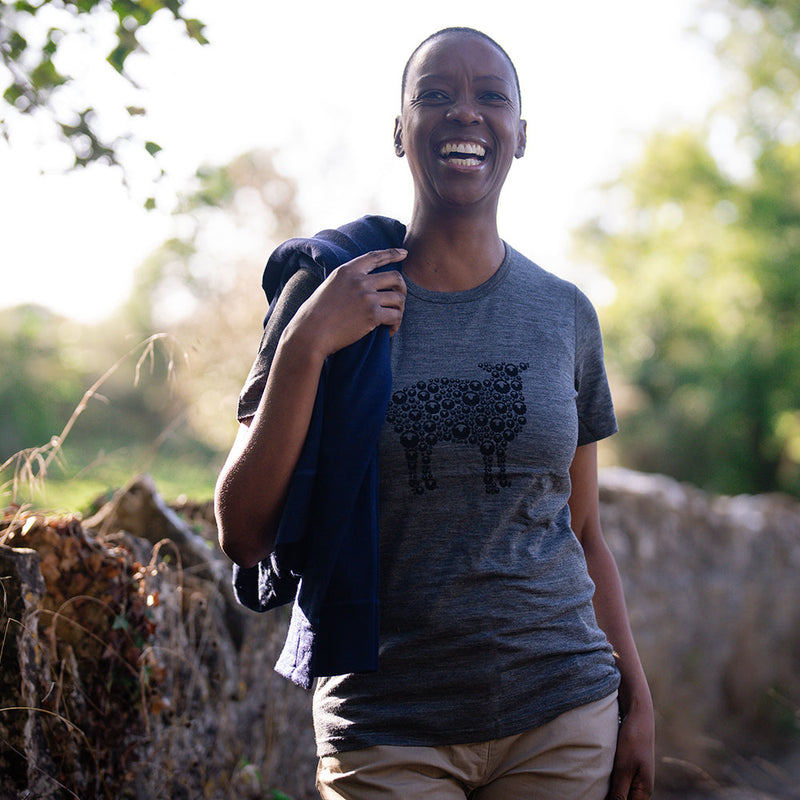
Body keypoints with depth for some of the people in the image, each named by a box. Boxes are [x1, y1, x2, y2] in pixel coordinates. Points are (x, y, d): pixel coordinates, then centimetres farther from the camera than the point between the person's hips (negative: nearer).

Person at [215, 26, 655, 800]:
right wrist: (304, 348, -17)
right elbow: (244, 538, -9)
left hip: (562, 714, 3)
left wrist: (637, 701, 5)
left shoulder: (565, 312, 4)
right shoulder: (325, 293, -4)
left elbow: (584, 533, 10)